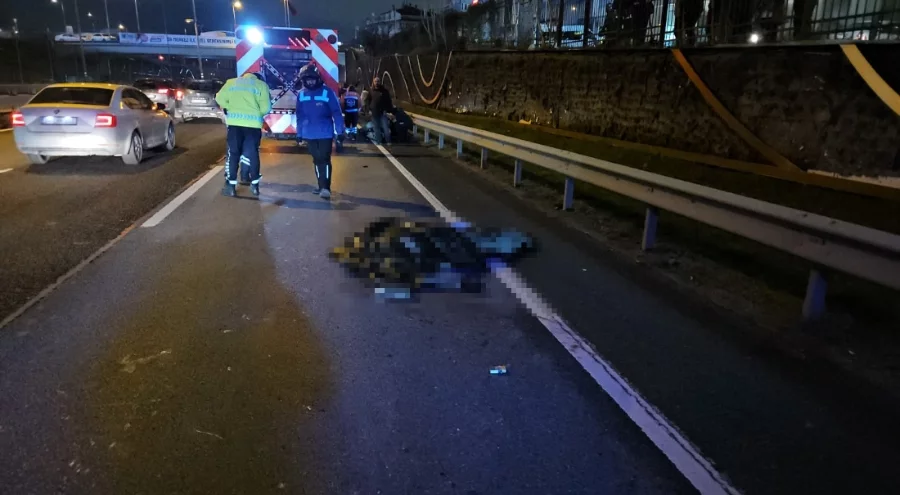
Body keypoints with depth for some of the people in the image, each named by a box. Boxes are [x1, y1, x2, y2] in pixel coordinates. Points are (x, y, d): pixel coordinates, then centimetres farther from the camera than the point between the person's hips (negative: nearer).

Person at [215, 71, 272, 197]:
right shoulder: (262, 85, 10)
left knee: (233, 153, 6)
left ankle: (231, 186, 5)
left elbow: (220, 98, 8)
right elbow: (266, 107, -1)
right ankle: (254, 186, 13)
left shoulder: (232, 82, 18)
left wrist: (231, 109, 18)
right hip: (253, 123, -1)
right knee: (253, 154, 9)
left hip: (234, 122, 1)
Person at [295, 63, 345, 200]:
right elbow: (300, 115, 9)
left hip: (325, 133, -4)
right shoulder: (301, 94, 3)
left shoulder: (327, 91, -9)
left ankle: (325, 187, -3)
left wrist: (340, 131, -12)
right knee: (317, 160, 14)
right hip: (309, 134, 4)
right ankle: (322, 185, 25)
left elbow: (336, 112, -9)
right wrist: (299, 133, 10)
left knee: (324, 159, -6)